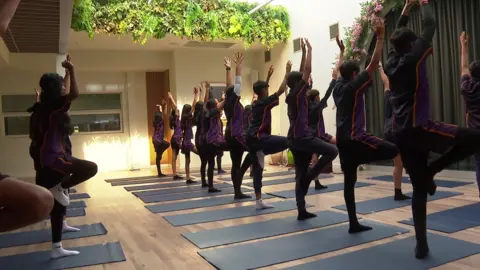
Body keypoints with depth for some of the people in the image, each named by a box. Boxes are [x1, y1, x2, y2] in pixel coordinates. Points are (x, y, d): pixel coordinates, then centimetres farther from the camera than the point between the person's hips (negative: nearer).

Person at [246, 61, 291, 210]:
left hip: (250, 138, 9)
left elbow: (262, 89, 38)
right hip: (258, 137, -9)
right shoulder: (265, 102, -5)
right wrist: (287, 72, -3)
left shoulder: (256, 103, 18)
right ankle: (263, 153, -9)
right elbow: (281, 90, -10)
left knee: (257, 169, 8)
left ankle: (258, 201, 9)